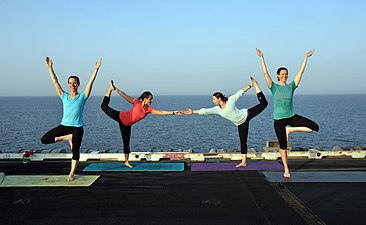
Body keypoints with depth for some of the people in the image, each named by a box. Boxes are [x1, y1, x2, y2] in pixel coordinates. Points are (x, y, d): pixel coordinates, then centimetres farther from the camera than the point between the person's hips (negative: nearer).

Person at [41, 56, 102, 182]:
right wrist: (50, 67, 3)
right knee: (44, 140, -4)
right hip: (64, 125, 3)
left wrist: (96, 69, -16)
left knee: (75, 151, 0)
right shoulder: (64, 96, 7)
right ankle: (67, 137, 10)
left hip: (77, 127, -3)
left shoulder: (82, 96, 0)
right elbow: (55, 81, 6)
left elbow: (90, 82, -8)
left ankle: (72, 174, 16)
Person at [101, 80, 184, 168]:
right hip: (120, 117, -4)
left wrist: (173, 112, -26)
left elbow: (161, 112, -17)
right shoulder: (137, 103, -19)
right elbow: (124, 95, -19)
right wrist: (115, 89, -26)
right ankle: (111, 88, 14)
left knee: (126, 143, 8)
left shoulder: (149, 109, -10)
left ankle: (126, 162, 18)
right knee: (104, 106, 0)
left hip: (126, 125, 4)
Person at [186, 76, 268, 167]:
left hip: (246, 115, -4)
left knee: (263, 103, -6)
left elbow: (240, 92, -9)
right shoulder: (217, 109, -5)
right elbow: (204, 111, -6)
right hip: (241, 123, 4)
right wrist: (193, 111, -10)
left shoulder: (230, 100, -16)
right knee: (243, 141, 6)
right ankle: (243, 162, 11)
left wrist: (250, 85, -11)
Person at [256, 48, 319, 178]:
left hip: (292, 116, 3)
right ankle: (286, 169, 19)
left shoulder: (291, 86, 5)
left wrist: (306, 57, 5)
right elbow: (265, 73, -10)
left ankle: (290, 130, 2)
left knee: (315, 127, -12)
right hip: (279, 119, -3)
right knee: (283, 145, 2)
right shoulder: (274, 87, -2)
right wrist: (262, 58, -14)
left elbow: (301, 71, 5)